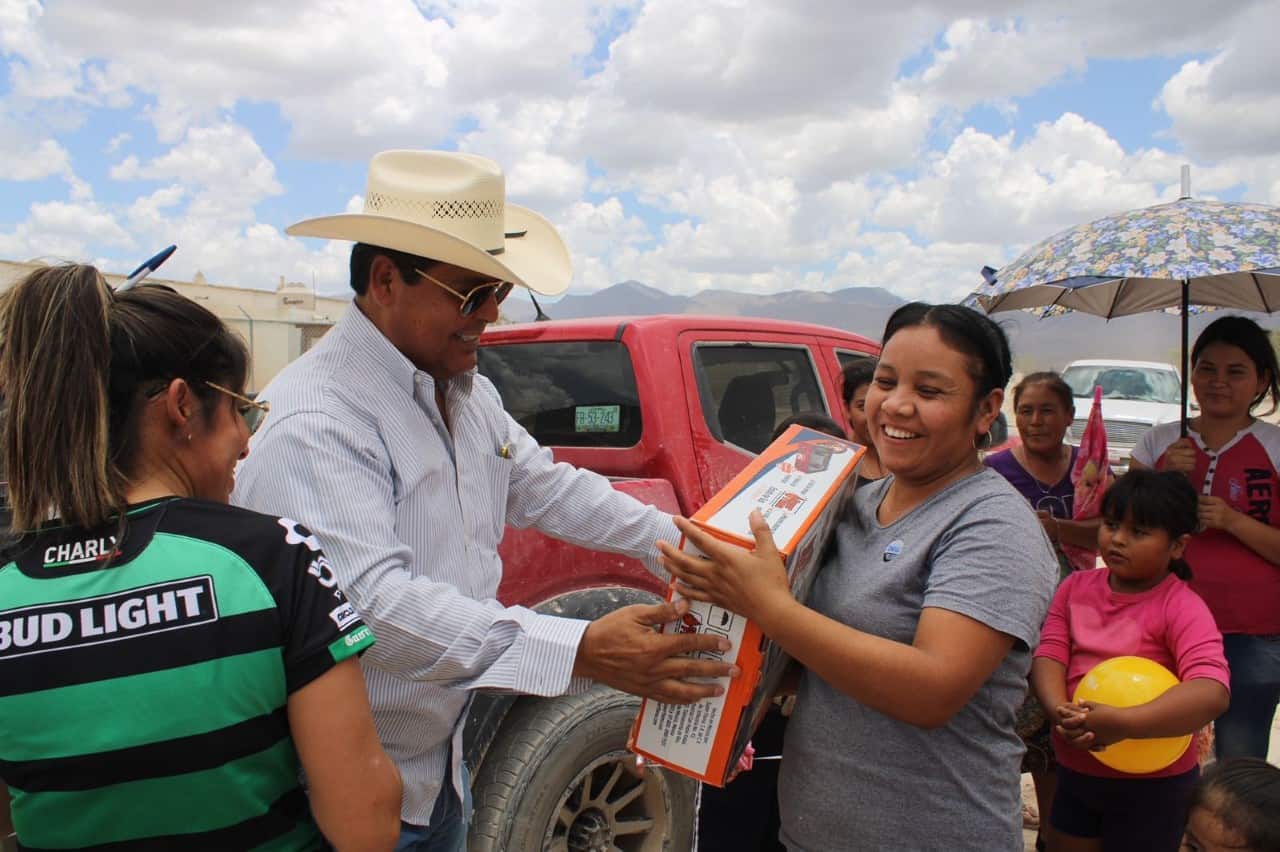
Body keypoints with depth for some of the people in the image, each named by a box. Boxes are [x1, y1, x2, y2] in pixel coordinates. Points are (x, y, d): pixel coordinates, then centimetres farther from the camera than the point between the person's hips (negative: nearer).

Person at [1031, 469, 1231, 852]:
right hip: (1075, 772, 5)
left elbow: (1211, 692, -29)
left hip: (1151, 786, -4)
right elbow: (1049, 655, -8)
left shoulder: (1182, 607, -17)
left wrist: (1122, 724, -39)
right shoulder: (1075, 587, -1)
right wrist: (1061, 713, -28)